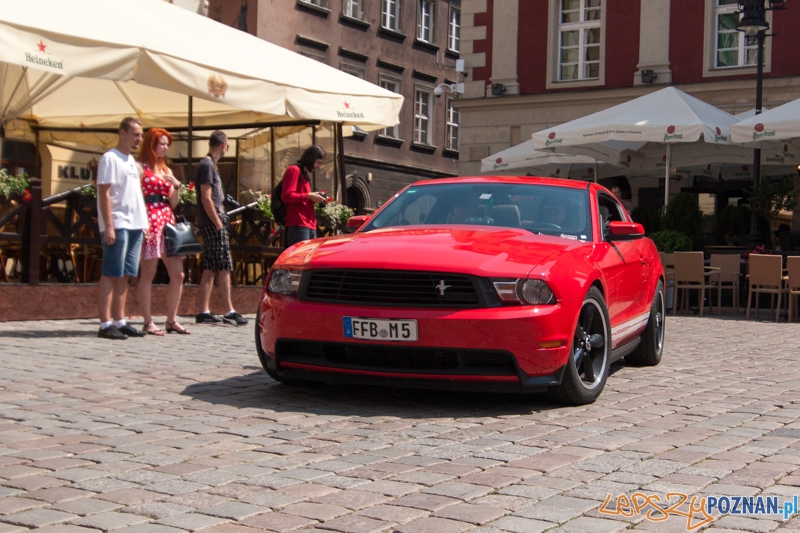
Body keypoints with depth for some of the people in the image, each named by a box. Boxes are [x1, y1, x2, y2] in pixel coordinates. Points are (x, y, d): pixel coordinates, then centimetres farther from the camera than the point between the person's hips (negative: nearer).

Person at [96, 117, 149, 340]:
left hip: (135, 225, 8)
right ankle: (105, 324, -5)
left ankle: (120, 322, 12)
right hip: (117, 225, -8)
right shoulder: (110, 158, -6)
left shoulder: (132, 160, 19)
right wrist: (108, 226, -18)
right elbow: (104, 193, -12)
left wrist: (143, 223, 15)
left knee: (124, 275, 9)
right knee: (110, 275, -6)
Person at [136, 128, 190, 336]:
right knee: (148, 273, -3)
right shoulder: (141, 168, -1)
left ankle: (172, 320, 14)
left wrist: (176, 186, 3)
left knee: (178, 274, 5)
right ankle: (148, 322, 2)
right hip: (150, 222, -7)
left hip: (168, 222, 7)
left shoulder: (166, 170, 20)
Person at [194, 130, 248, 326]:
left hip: (210, 223, 10)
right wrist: (218, 222, -18)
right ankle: (229, 312, -9)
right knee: (224, 268, -9)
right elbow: (206, 197, -18)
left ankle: (204, 312, 8)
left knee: (209, 269, 8)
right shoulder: (207, 165, -11)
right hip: (212, 223, -10)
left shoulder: (208, 164, 19)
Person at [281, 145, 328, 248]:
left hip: (310, 226, 9)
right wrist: (309, 196, -13)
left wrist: (314, 198, 12)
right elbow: (287, 196, -14)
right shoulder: (294, 170, -4)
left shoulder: (304, 174, 25)